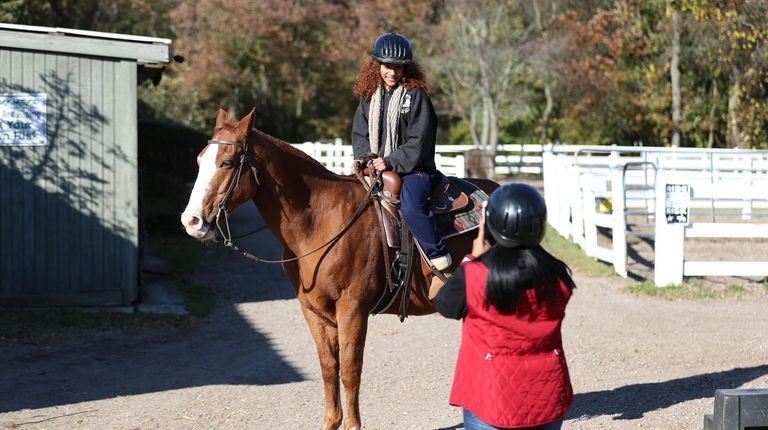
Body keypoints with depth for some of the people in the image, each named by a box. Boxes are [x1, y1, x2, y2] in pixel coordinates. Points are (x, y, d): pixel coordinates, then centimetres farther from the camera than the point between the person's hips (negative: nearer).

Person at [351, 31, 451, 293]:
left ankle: (442, 264, -29)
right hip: (375, 169, 7)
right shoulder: (369, 97, 12)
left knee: (411, 207, -33)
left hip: (412, 169, -7)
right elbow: (360, 133, 16)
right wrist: (364, 158, -4)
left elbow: (418, 142, -10)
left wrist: (391, 162, -18)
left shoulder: (416, 96, -5)